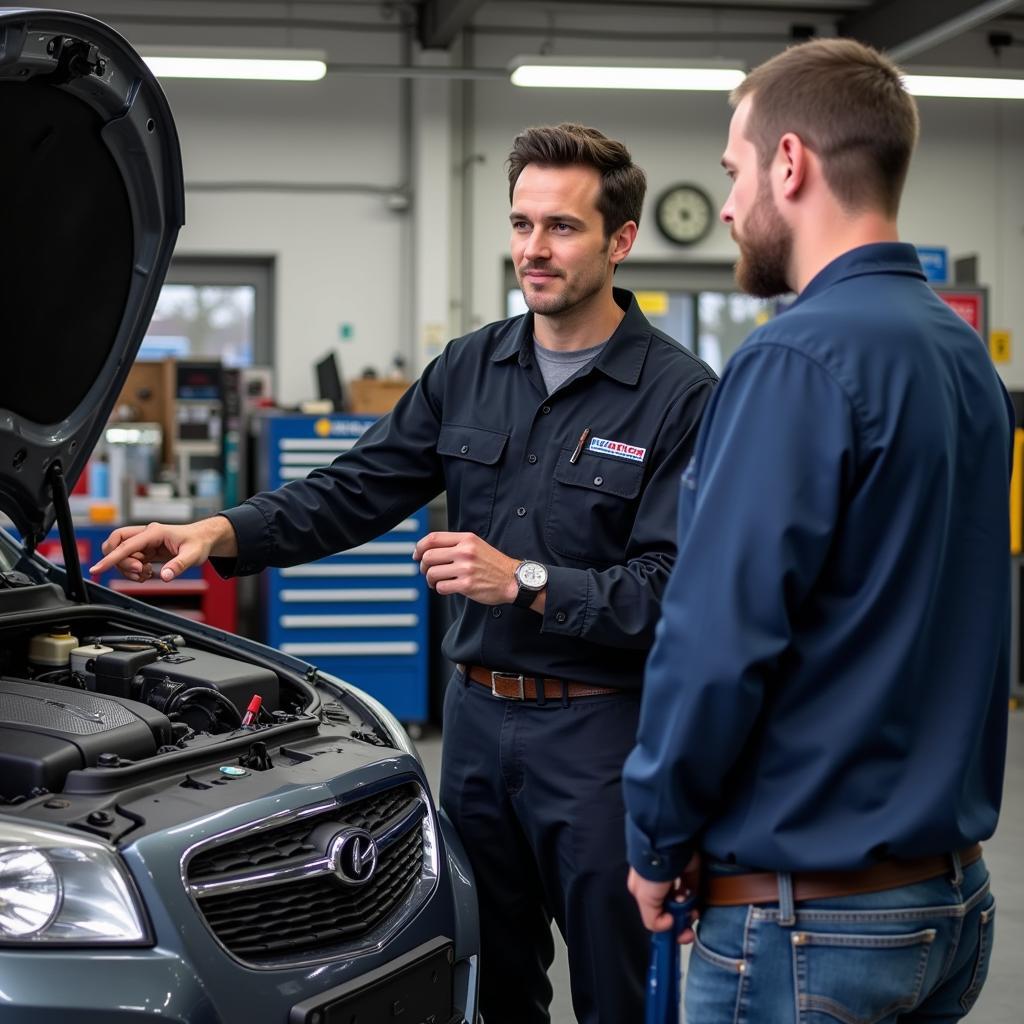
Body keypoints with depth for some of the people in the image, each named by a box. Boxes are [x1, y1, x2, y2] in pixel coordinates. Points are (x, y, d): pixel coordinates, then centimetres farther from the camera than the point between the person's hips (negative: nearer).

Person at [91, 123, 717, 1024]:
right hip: (478, 714, 5)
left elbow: (674, 587, -15)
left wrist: (526, 583, -23)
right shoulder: (469, 369, 7)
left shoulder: (680, 394, -10)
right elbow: (356, 491, 6)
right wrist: (223, 533, -8)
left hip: (598, 724, -5)